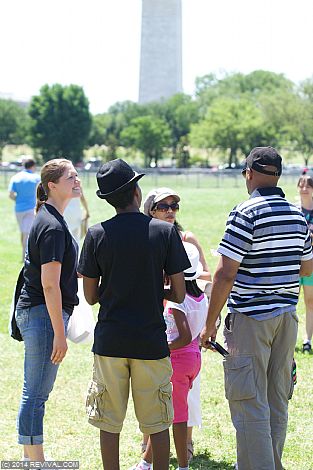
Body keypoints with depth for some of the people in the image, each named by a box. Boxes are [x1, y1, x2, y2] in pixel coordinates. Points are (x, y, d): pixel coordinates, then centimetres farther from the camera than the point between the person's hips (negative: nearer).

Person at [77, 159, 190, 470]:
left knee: (109, 423, 9)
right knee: (157, 423, 10)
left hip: (110, 341, 1)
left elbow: (90, 296, 1)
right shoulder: (165, 232, -6)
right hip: (151, 340, 0)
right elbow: (178, 294, -4)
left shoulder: (97, 235, -4)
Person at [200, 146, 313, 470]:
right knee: (278, 400, 15)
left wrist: (210, 323, -10)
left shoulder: (245, 214, -14)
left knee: (249, 402, -3)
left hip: (251, 318, -7)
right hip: (287, 316, 7)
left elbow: (226, 274, -17)